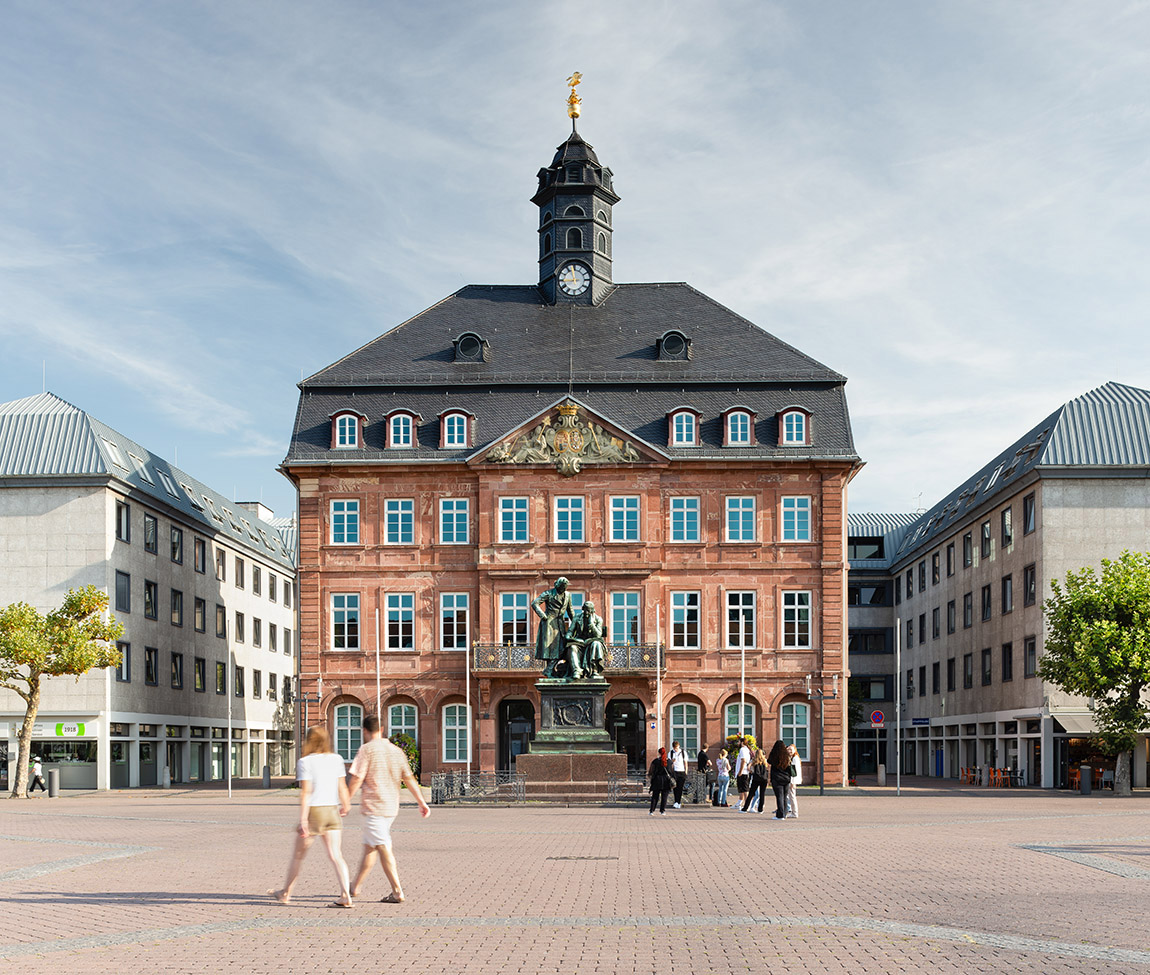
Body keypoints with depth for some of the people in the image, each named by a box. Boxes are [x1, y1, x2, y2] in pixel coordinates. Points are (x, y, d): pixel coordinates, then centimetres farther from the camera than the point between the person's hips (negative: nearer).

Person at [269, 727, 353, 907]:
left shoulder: (305, 762, -8)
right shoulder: (336, 759, 5)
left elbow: (306, 792, -14)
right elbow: (342, 787, 8)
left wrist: (303, 820, -16)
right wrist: (345, 805, 25)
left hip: (314, 811, -4)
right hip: (332, 811, 4)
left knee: (298, 854, 13)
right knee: (335, 855, -2)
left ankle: (285, 893, 28)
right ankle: (345, 895, -17)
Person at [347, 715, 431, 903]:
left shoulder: (367, 749, -9)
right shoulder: (396, 750, 8)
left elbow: (357, 779, -12)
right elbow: (409, 779, 8)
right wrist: (422, 802, 11)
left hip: (373, 807, -7)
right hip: (391, 807, 7)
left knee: (383, 848, -6)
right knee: (369, 846, 17)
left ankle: (398, 893, -10)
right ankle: (356, 887, 27)